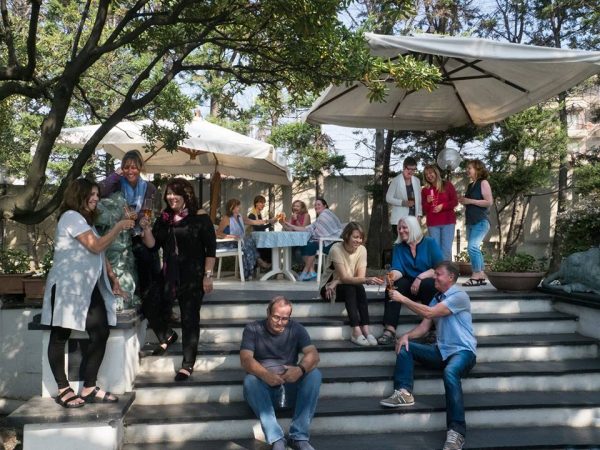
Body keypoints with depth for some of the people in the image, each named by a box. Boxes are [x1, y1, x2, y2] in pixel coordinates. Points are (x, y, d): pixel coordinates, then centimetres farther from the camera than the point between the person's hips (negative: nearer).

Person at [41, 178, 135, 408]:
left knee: (100, 334, 0)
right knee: (60, 336, 1)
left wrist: (112, 277, 16)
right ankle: (63, 390, 5)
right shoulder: (71, 216, -8)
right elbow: (97, 246, -16)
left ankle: (89, 388, 6)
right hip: (68, 287, -9)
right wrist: (119, 227, -8)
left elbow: (99, 254, 23)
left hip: (88, 287, 9)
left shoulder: (85, 219, 24)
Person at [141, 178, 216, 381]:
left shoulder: (200, 218, -7)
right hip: (168, 275, 6)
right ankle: (167, 336, 35)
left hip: (192, 276, -5)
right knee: (151, 307, 5)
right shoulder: (164, 219, 9)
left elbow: (210, 248, -8)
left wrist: (208, 275, -13)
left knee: (189, 319, 0)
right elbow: (153, 245, 7)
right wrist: (146, 228, -10)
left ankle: (188, 365, 11)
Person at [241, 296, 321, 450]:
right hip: (264, 386, -1)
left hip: (291, 385, 1)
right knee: (249, 380, -33)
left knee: (315, 374, -25)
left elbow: (313, 354, -10)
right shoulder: (253, 329, -2)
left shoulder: (296, 329, 3)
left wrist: (300, 369, -33)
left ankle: (300, 437, -30)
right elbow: (246, 360, -15)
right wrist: (265, 375, -36)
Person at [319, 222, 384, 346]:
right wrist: (367, 280, -44)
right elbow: (344, 278, -28)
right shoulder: (336, 249, -21)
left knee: (359, 288, -29)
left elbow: (360, 276, -16)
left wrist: (336, 282, -28)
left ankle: (365, 330, -35)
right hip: (329, 288, -3)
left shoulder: (362, 249, -9)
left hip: (351, 289, 4)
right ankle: (356, 331, -40)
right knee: (350, 288, -33)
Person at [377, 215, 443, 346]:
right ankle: (389, 330, -37)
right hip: (409, 284, 3)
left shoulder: (430, 243, -2)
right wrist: (393, 275, -32)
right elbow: (398, 270, -7)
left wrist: (420, 278, -22)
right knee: (393, 286, -27)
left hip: (429, 282, -2)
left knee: (427, 285, -36)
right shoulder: (398, 247, 7)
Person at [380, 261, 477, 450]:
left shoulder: (459, 296, -10)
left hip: (462, 351, -8)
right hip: (441, 351, 8)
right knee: (404, 346, -5)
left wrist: (403, 299, -15)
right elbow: (424, 327, 10)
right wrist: (407, 335, -10)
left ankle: (456, 431, -38)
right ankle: (404, 392, -17)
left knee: (450, 372, -39)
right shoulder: (436, 299, 16)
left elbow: (429, 313, -19)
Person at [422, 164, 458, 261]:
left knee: (446, 249, -6)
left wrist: (442, 206, -13)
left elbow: (455, 201, 1)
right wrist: (427, 202, -8)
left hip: (448, 222, -2)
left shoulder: (447, 185, 5)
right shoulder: (425, 190, 11)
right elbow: (423, 210, 11)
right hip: (432, 224, 2)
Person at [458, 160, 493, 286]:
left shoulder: (483, 183, -5)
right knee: (475, 248, 7)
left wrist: (470, 201, -14)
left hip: (481, 221, -9)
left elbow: (489, 202, -14)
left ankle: (476, 276, -16)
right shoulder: (470, 185, 17)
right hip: (470, 222, 9)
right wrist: (463, 201, 6)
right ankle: (481, 276, 12)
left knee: (472, 246, -20)